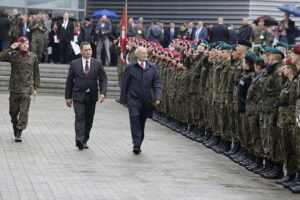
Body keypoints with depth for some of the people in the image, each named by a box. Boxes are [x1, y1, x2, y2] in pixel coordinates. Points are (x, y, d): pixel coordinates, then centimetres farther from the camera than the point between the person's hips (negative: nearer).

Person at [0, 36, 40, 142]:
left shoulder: (33, 57, 4)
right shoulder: (13, 55, 2)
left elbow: (36, 73, 8)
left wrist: (35, 88, 5)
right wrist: (10, 49, -16)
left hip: (27, 88, -1)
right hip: (14, 87, 1)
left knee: (24, 111, -9)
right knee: (13, 110, 11)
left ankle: (19, 132, -5)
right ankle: (15, 124, 39)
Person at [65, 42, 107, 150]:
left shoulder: (97, 63, 4)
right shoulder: (74, 64, 3)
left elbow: (103, 79, 2)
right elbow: (69, 81, 7)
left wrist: (102, 93, -13)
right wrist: (68, 97, 5)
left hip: (92, 96, 2)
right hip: (78, 95, -2)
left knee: (89, 119, 8)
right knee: (79, 117, -14)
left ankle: (85, 140, 19)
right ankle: (79, 140, -24)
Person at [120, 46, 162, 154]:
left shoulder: (152, 67, 7)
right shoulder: (130, 67, 0)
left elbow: (157, 83, 6)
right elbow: (125, 84, 5)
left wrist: (158, 97, -8)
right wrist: (123, 100, 5)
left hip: (146, 100, 3)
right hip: (133, 99, -3)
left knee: (142, 123, 10)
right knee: (134, 119, -17)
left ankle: (138, 145, 22)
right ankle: (136, 144, -20)